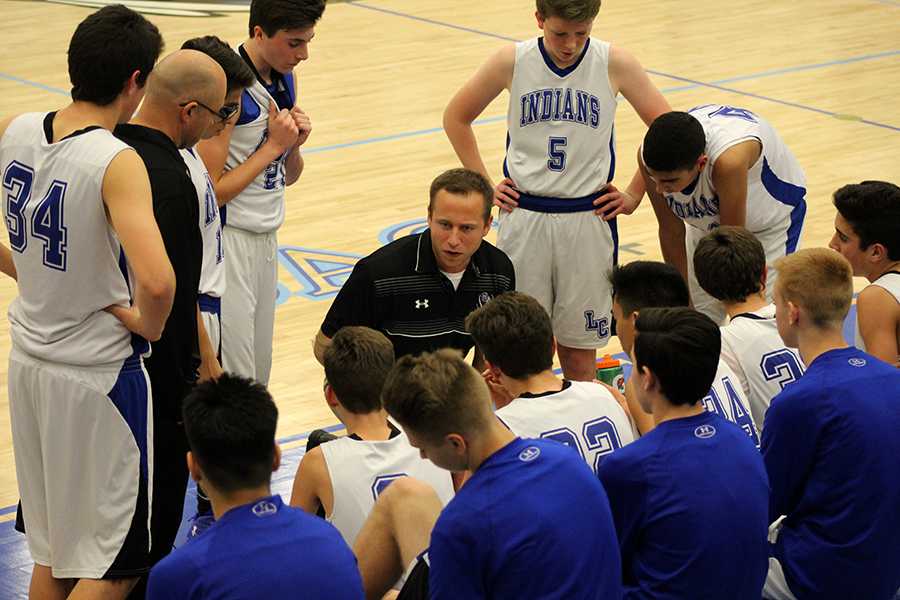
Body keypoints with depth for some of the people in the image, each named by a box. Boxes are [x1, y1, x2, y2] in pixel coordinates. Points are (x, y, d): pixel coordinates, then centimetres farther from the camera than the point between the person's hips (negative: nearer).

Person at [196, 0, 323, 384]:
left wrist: (294, 144, -5)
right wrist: (272, 145, -16)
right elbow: (210, 191, -20)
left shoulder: (285, 78, 7)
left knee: (259, 378, 12)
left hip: (266, 240, 8)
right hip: (227, 243, -8)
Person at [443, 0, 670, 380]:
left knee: (579, 351, 4)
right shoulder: (512, 62, -4)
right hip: (524, 217, 0)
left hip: (588, 218, 0)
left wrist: (634, 194, 1)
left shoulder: (614, 63, -6)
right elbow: (456, 117, 10)